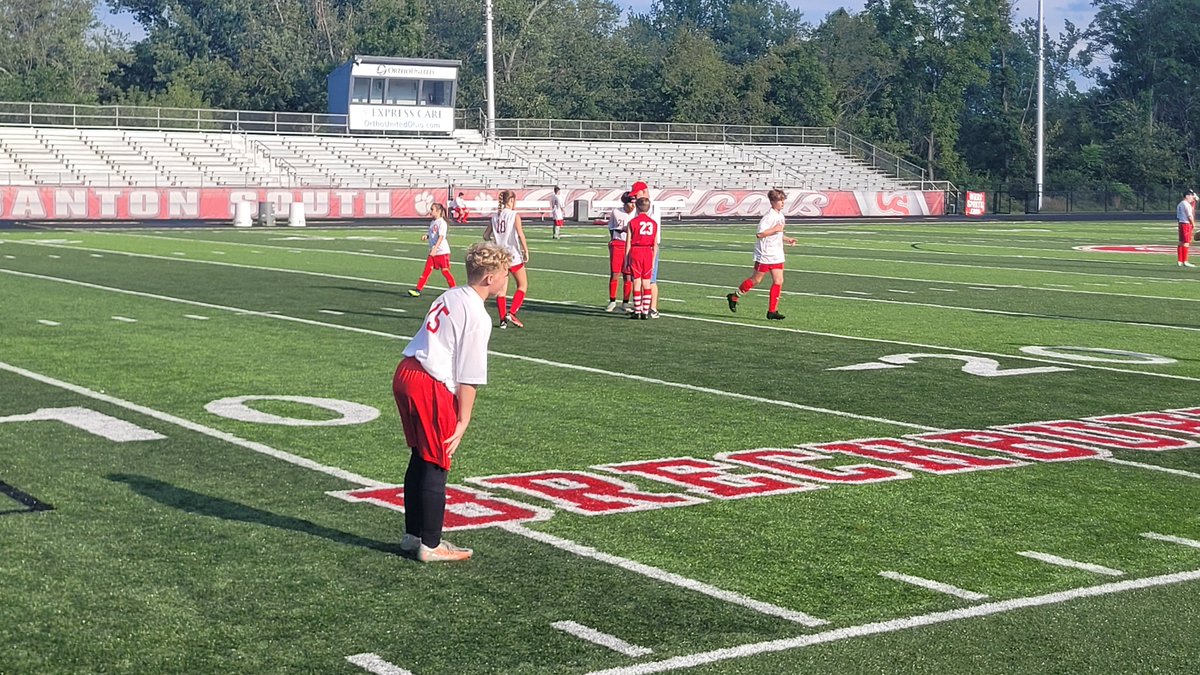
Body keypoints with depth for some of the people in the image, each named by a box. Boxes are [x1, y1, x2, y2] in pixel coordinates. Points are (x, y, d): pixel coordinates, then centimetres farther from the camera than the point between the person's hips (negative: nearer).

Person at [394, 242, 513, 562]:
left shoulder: (450, 296, 14)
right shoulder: (478, 317, -12)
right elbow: (469, 377, -11)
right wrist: (463, 421, -5)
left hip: (404, 374, 9)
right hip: (430, 386, -9)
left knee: (420, 458, 19)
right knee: (436, 465, 1)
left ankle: (412, 535, 30)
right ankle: (431, 546, 8)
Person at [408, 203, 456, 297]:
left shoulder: (441, 223, -12)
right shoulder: (432, 222, 13)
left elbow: (441, 237, -21)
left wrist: (435, 249, -30)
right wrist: (425, 236, 1)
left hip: (442, 251, -7)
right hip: (433, 252, 7)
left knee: (445, 271, -1)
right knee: (427, 270, 1)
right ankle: (418, 289, -2)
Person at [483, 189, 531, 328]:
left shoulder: (495, 216, 7)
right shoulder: (515, 215, -8)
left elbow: (486, 235, 7)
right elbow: (520, 234, -17)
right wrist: (526, 251, -10)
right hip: (513, 255, -5)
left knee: (501, 289, 9)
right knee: (523, 285, 9)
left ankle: (503, 319, 6)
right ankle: (512, 313, -5)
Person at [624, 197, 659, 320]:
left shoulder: (632, 222, -3)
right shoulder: (654, 223, 5)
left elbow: (628, 243, -3)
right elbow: (655, 245, 6)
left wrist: (626, 259, 3)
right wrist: (653, 260, 13)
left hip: (635, 252, -2)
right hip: (648, 253, 2)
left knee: (637, 283, 2)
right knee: (646, 284, 7)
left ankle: (637, 311, 2)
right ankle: (645, 312, 6)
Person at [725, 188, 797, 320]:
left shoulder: (780, 215, 12)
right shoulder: (769, 216, -17)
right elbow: (760, 234, -23)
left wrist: (787, 239, 13)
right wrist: (774, 229, -25)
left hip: (777, 255, 8)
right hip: (765, 255, -8)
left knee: (778, 281, -2)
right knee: (756, 279, 3)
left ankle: (772, 311, 1)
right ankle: (734, 297, 23)